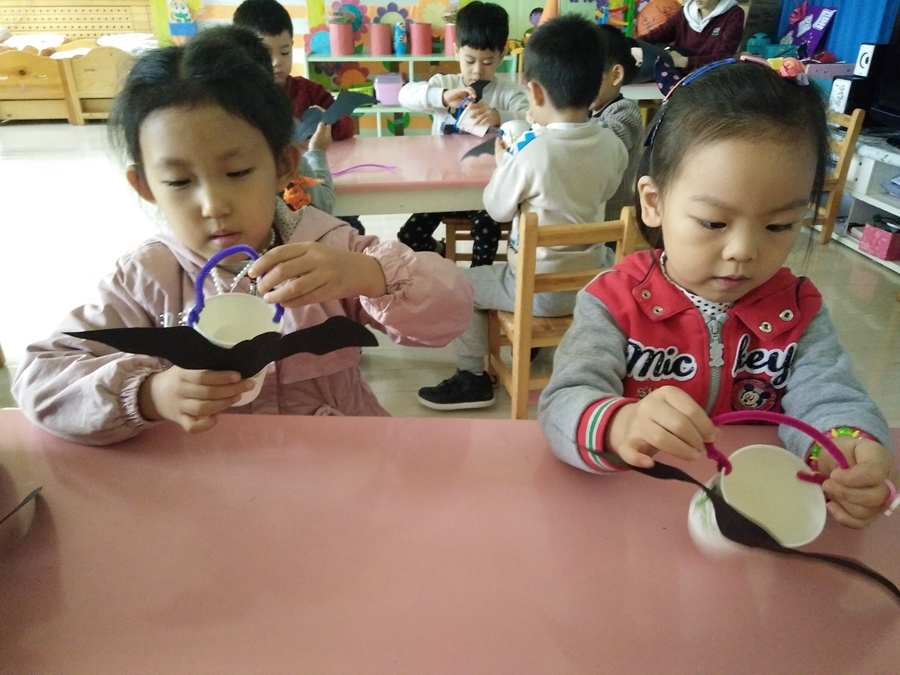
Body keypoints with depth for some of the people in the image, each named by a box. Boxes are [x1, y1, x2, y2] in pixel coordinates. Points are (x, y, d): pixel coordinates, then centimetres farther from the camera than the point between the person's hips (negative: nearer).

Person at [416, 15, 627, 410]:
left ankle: (471, 377, 20)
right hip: (592, 280, 6)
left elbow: (497, 208, -9)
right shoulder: (612, 145, -7)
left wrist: (503, 162, 10)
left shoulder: (531, 152, -23)